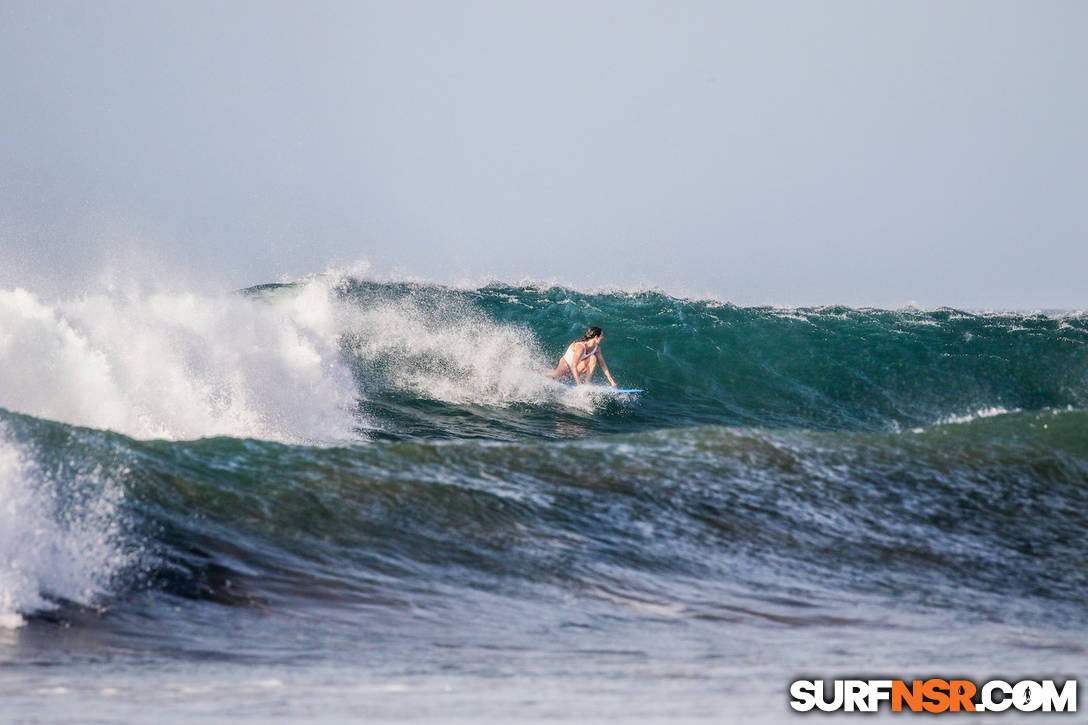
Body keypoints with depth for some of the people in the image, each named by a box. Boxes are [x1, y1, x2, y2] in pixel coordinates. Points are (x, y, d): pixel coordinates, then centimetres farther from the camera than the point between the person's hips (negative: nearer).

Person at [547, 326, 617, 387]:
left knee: (593, 358, -21)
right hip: (565, 364, -6)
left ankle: (587, 383, -19)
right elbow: (573, 367, -34)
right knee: (556, 374, -34)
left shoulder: (596, 347, -8)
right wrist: (579, 384, -36)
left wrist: (611, 380, -1)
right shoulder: (581, 347, -32)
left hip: (578, 367, 6)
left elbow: (603, 364, 2)